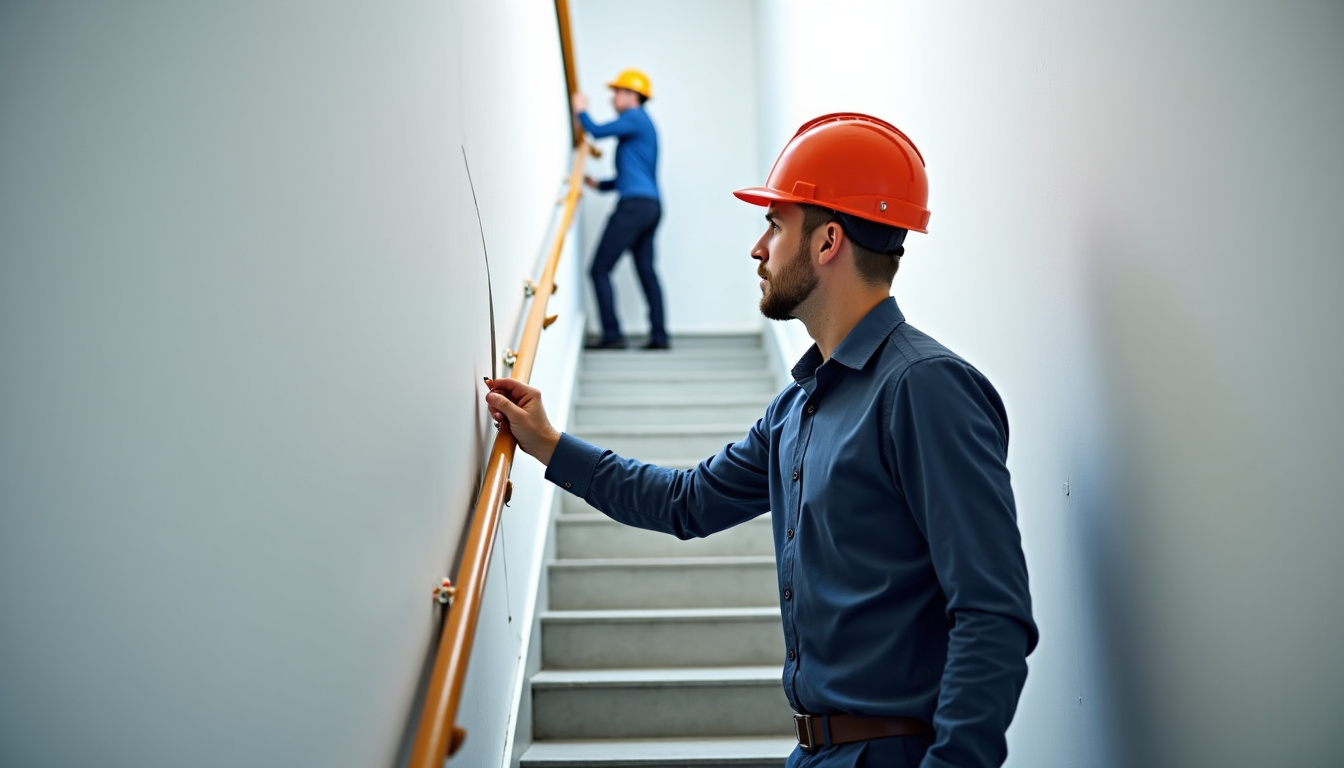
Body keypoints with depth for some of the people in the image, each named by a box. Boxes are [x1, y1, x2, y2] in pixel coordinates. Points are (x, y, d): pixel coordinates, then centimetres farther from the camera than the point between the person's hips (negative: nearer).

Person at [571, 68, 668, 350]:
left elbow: (596, 131, -15)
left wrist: (581, 110, 3)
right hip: (651, 205, 10)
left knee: (600, 269, -7)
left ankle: (612, 334, -10)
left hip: (635, 205, -10)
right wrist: (599, 184, 25)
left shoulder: (634, 118, -6)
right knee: (646, 270, 10)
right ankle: (659, 335, 8)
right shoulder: (643, 124, 25)